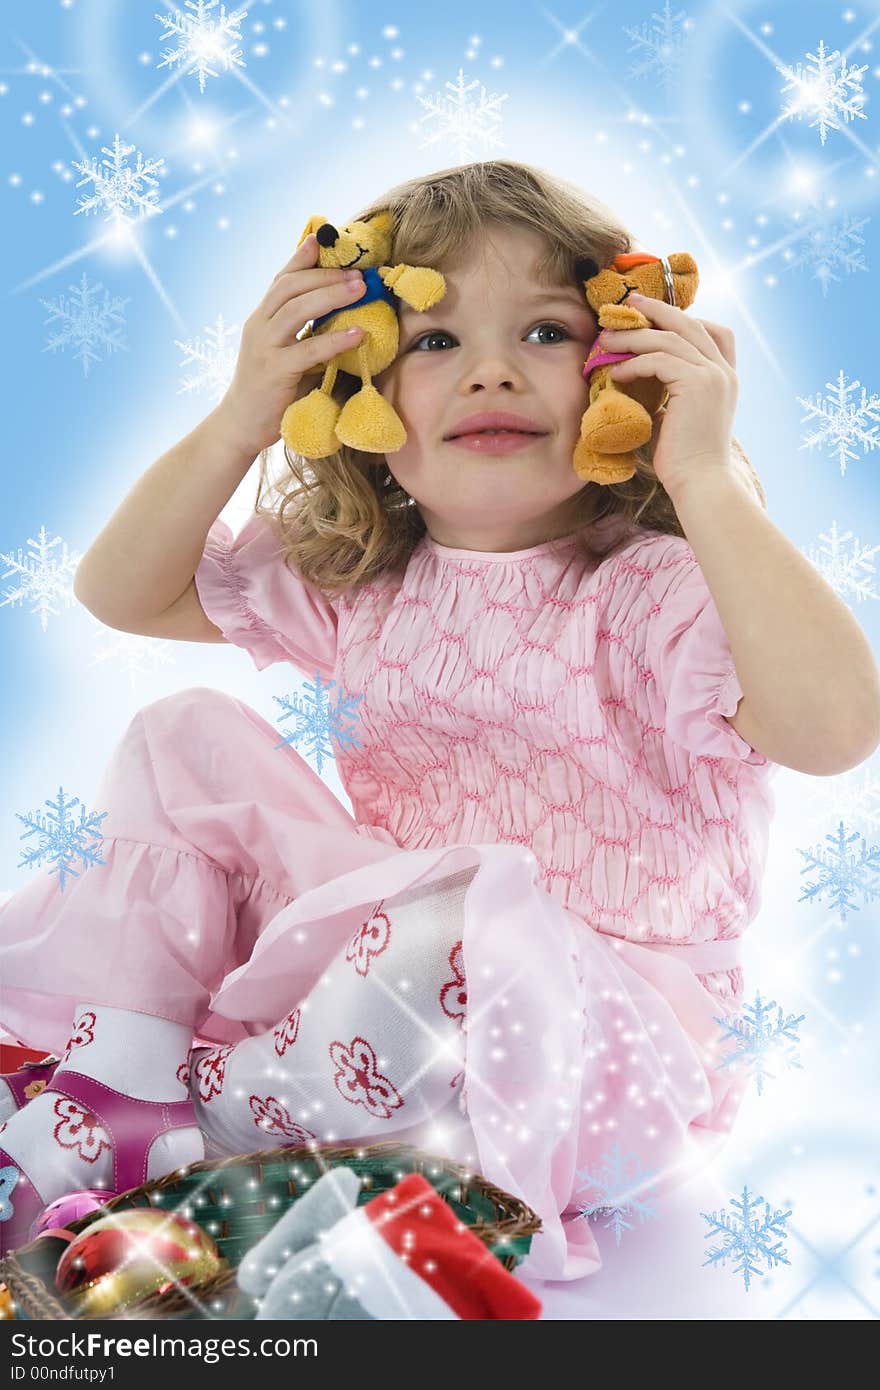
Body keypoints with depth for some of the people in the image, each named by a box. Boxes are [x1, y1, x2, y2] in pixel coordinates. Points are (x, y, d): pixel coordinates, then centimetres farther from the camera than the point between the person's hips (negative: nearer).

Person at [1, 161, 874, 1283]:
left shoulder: (654, 592, -16)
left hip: (593, 1019, -5)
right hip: (390, 930, 5)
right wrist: (239, 424, -5)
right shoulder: (351, 578, 3)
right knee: (189, 739, -4)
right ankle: (119, 1077, -8)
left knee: (450, 947, -39)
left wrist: (709, 477, -33)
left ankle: (210, 1117, -11)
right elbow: (119, 593, 8)